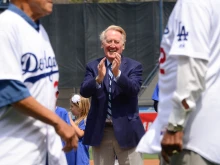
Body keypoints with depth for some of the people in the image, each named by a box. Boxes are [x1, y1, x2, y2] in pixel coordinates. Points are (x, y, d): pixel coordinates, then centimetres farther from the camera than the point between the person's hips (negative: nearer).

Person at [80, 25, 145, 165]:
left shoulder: (134, 66, 1)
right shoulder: (93, 67, 7)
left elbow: (134, 89, -15)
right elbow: (84, 91, -6)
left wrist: (117, 73, -30)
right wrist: (99, 78, -25)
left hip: (126, 131, -2)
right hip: (100, 132, 2)